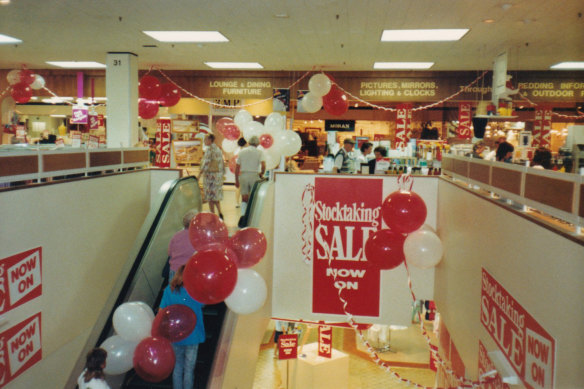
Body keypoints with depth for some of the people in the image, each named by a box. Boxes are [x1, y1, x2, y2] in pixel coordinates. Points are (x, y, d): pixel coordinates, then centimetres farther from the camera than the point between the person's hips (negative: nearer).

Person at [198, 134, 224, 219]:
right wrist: (222, 174, 21)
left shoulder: (210, 149, -12)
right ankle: (220, 213, 9)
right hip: (219, 174, 8)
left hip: (210, 174, -8)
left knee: (210, 196, -1)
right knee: (216, 196, 15)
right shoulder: (218, 149, 13)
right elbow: (222, 163, 15)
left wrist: (200, 174, -16)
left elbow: (206, 163, -18)